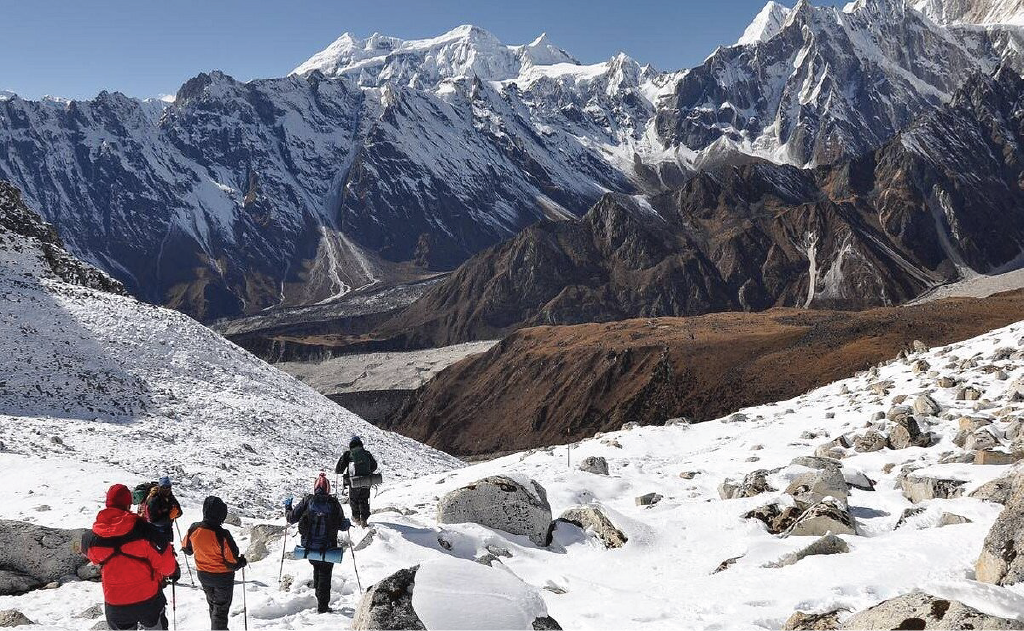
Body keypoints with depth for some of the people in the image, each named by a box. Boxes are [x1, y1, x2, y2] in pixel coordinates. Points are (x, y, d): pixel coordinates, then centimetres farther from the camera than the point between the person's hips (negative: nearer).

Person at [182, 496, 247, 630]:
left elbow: (187, 549, 2)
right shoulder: (222, 535, -33)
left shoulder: (193, 529, -18)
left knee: (212, 604, 27)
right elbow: (233, 562, -25)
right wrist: (241, 562, -3)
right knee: (221, 609, 15)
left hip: (203, 575, 5)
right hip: (223, 577, -5)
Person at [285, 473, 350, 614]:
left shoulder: (307, 501, -7)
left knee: (317, 567, 27)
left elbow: (291, 518, -2)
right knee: (325, 574, 10)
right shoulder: (334, 503, -8)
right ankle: (322, 606, 9)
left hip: (309, 546, 1)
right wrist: (348, 524, 22)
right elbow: (342, 525, -2)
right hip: (328, 547, -1)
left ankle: (317, 591, 31)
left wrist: (287, 507, 18)